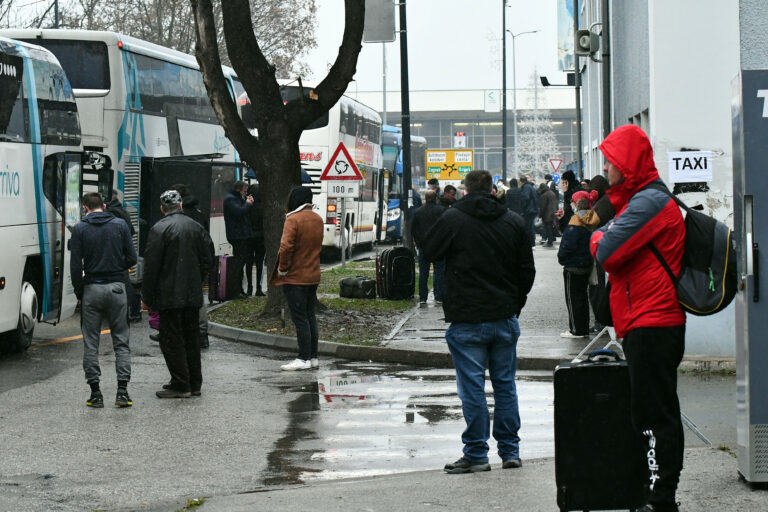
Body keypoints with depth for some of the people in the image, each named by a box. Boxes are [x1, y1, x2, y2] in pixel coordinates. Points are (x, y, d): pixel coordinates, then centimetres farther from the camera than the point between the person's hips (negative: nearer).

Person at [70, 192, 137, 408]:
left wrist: (79, 292, 5)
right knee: (121, 342, 7)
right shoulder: (120, 225, 1)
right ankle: (122, 391, -2)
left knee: (91, 343, 7)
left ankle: (95, 393, 5)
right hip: (117, 287, 1)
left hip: (92, 289, -1)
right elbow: (131, 259, 1)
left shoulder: (80, 229, -2)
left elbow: (75, 265, -6)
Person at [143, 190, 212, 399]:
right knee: (191, 338, 15)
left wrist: (147, 296, -7)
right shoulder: (197, 227, 8)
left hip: (169, 295, -6)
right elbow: (206, 262, 12)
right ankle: (194, 383, 19)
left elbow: (151, 266, -13)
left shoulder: (159, 229, -11)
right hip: (193, 295, 6)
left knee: (171, 341, -1)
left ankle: (180, 385, -2)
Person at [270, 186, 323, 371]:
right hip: (313, 276, 8)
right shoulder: (318, 219, 8)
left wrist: (283, 268, -11)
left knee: (299, 318, -5)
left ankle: (304, 359, -4)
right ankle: (313, 357, 17)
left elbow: (286, 247, -23)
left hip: (295, 277, -8)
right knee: (310, 315, 14)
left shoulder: (293, 220, -16)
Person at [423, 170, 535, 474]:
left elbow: (430, 252, 4)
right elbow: (527, 271, 9)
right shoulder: (513, 222, 4)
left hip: (467, 320, -4)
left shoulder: (452, 219, -8)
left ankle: (476, 454, 2)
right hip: (505, 318, 4)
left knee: (472, 387, 0)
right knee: (505, 384, 12)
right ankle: (510, 451, 16)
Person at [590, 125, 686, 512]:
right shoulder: (640, 198, 20)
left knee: (655, 416, -9)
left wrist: (597, 235, -1)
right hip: (648, 324, 11)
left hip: (652, 326, -11)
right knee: (652, 413, 13)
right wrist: (602, 231, 3)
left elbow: (606, 252, -19)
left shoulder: (649, 201, -14)